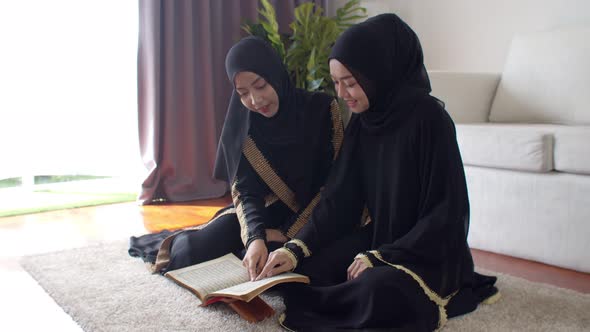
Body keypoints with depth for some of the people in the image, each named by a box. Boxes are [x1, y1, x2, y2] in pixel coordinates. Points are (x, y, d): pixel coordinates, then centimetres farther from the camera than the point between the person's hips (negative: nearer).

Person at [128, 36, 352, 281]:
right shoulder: (242, 125, -6)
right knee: (190, 252, -20)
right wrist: (256, 236, -32)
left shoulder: (322, 108, -14)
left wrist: (289, 233, -16)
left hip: (309, 218, -2)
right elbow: (246, 191, -11)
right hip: (263, 211, 2)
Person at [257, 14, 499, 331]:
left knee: (377, 291, -34)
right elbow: (339, 196, -4)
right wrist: (297, 247, -16)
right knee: (304, 268, -11)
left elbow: (445, 212, -20)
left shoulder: (428, 118, -22)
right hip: (380, 237, 7)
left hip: (429, 250, -6)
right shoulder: (363, 120, -2)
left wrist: (380, 258, -21)